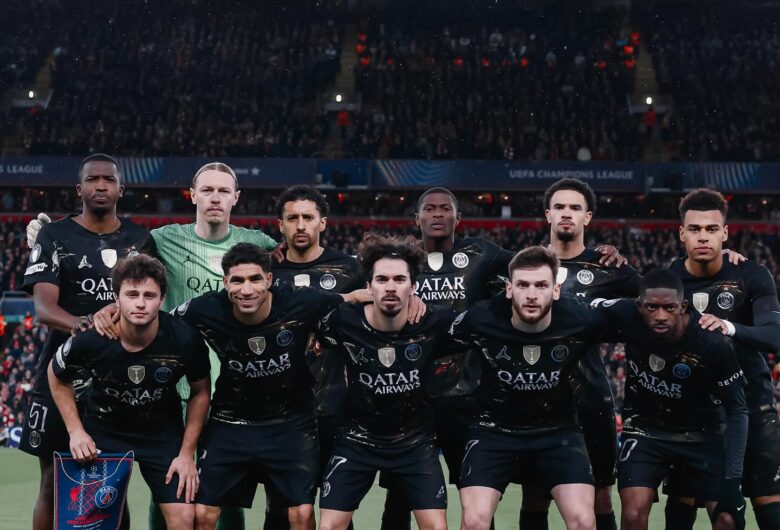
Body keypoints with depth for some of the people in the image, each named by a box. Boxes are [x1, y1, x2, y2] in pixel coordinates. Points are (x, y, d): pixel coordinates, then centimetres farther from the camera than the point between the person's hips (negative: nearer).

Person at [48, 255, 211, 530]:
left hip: (164, 432, 0)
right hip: (104, 429, 0)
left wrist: (187, 453, -6)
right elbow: (57, 376, -2)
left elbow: (200, 392, -5)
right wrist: (76, 431, -8)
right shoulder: (91, 339, -25)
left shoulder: (185, 339, -24)